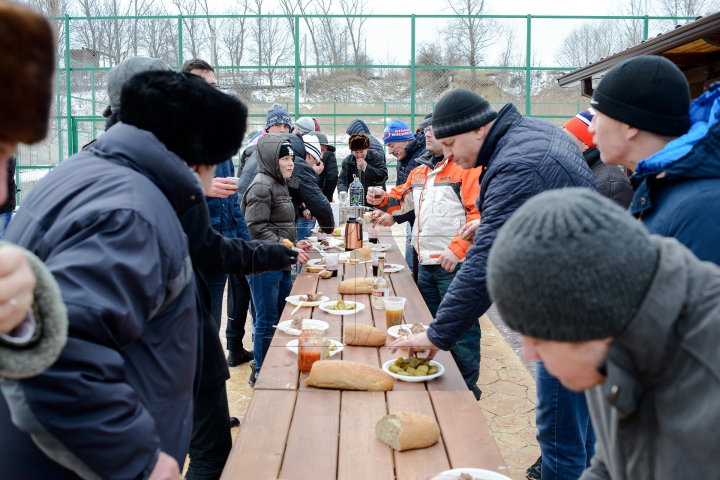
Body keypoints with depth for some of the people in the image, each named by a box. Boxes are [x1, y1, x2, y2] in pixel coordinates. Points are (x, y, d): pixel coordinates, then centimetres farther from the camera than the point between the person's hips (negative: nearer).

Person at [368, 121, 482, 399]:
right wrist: (382, 199, 8)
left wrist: (457, 249, -25)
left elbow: (479, 212, -20)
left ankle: (468, 388, 15)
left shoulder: (467, 167, -11)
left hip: (454, 264, -8)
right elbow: (402, 199, 29)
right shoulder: (420, 171, 16)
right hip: (426, 263, 9)